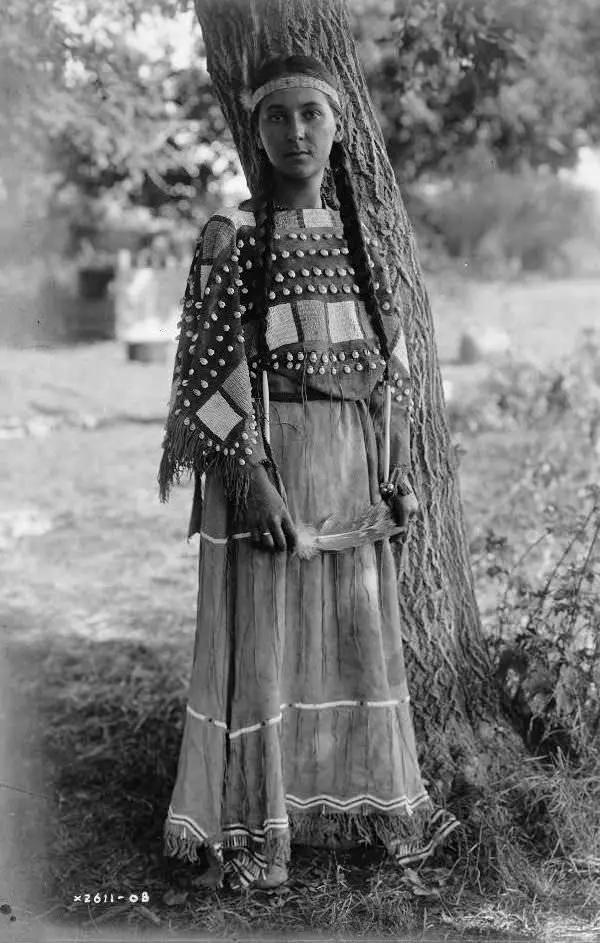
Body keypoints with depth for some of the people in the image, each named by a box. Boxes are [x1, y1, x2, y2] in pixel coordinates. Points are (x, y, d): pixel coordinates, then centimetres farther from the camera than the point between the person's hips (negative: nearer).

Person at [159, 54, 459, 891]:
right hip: (263, 453, -5)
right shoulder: (232, 236, -4)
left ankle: (368, 801, 29)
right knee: (257, 633, 1)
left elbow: (391, 361, 14)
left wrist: (400, 471, 7)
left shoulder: (359, 239, 12)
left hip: (353, 459, 5)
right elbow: (205, 368, -9)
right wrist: (250, 477, -17)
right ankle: (248, 831, 15)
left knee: (358, 627, 12)